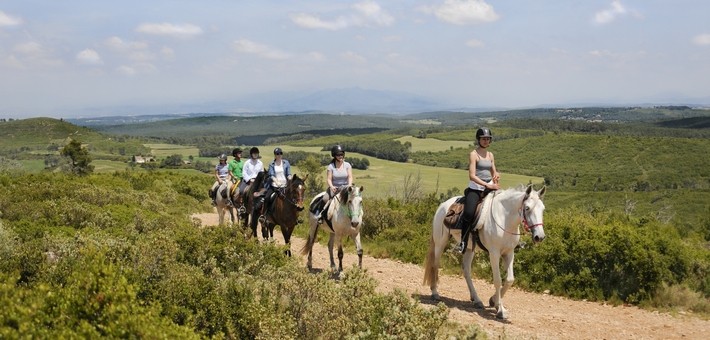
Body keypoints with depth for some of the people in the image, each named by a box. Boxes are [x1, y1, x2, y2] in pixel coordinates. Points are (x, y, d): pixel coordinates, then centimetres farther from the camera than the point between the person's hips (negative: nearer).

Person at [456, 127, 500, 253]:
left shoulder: (490, 155, 15)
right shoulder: (473, 154, -5)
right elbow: (472, 176, -14)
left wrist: (496, 176, -4)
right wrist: (488, 185, -22)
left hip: (489, 189, 6)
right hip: (475, 189, -6)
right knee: (469, 213, -29)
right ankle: (463, 243, -14)